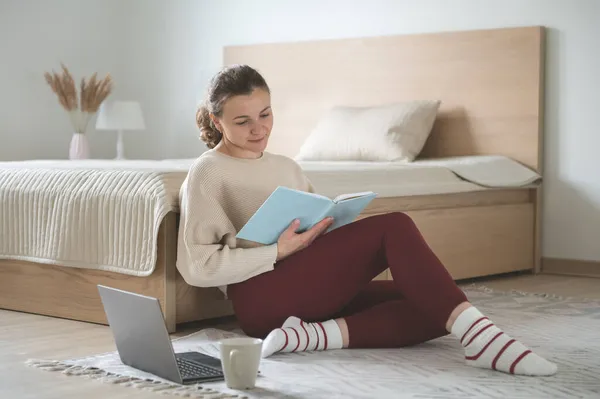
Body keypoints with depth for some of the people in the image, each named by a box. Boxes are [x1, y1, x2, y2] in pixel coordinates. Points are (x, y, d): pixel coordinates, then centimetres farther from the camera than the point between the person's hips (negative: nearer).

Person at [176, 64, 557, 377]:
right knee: (394, 229, -23)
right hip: (261, 298, -8)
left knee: (434, 308, -15)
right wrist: (278, 251, -15)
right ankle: (479, 335, -36)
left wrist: (330, 225, -1)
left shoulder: (286, 167, 24)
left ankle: (311, 335, -28)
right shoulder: (207, 173, 3)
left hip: (316, 290, 8)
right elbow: (196, 266, -8)